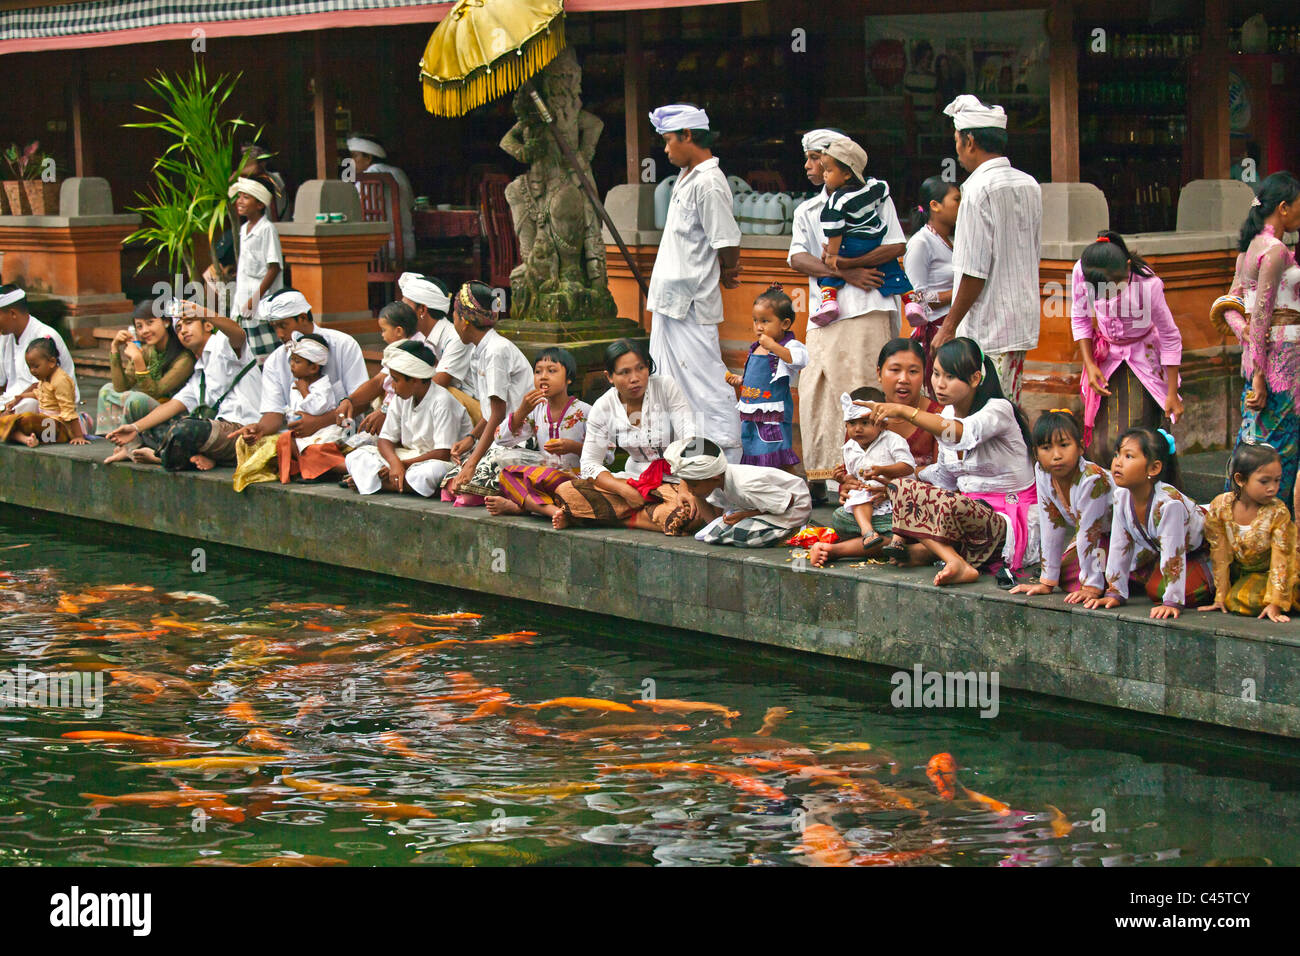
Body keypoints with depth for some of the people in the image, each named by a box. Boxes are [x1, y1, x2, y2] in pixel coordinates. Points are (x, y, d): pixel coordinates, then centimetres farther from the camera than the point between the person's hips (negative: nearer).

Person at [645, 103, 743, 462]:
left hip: (692, 305, -10)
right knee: (670, 382, 15)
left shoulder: (709, 184, -17)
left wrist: (727, 273, 0)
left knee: (706, 385, -9)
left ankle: (728, 457, -7)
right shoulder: (685, 176, 14)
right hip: (670, 299, 10)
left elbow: (728, 243, -19)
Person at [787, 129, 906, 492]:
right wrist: (845, 273, -11)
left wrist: (847, 263, -15)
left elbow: (896, 247, -4)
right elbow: (798, 259, 4)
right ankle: (818, 479, 5)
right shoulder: (806, 210, 21)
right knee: (814, 391, 0)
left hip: (866, 309, -5)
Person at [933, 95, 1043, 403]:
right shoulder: (1029, 185, 11)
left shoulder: (979, 189, -14)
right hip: (1023, 325, 8)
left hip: (987, 331, -8)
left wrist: (949, 327, -10)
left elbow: (975, 272, -17)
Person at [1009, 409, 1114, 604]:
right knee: (1067, 574, -8)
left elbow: (1088, 534, -30)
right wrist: (1047, 582, -6)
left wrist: (1092, 587, -25)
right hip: (1104, 536, 7)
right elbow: (1052, 528, -8)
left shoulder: (1091, 480, -35)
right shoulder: (1042, 473, -16)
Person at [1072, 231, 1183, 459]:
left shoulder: (1148, 286, -30)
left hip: (1143, 358, -3)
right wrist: (1089, 365, -8)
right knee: (1099, 446, -3)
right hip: (1106, 356, 3)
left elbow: (1170, 338, -16)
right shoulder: (1081, 272, -22)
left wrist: (1172, 394, -11)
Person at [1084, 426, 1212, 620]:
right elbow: (1120, 547, -9)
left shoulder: (1169, 502, -39)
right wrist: (1115, 594, -9)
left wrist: (1172, 603, -37)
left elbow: (1173, 556, -37)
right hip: (1157, 550, 7)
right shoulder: (1122, 497, -18)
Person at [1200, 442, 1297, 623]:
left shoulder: (1278, 513, -25)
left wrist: (1275, 604, -23)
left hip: (1266, 572, -4)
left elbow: (1280, 561, -21)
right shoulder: (1220, 507, -19)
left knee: (1246, 601, -26)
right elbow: (1220, 555, -12)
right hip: (1239, 571, 4)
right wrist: (1221, 597, -9)